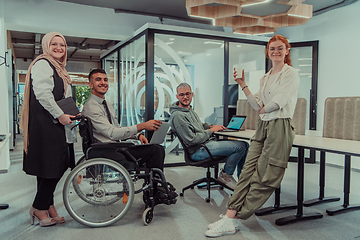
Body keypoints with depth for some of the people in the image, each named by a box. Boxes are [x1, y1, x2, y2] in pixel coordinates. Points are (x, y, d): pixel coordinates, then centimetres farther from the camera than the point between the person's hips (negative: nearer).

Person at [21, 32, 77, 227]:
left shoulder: (58, 68, 24)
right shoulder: (42, 64, -7)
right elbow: (42, 93, -19)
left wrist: (71, 114, 17)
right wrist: (59, 115, -19)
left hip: (57, 124, 10)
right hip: (45, 124, -10)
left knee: (56, 167, 10)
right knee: (51, 168, -6)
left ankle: (47, 206, 20)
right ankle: (40, 208, 8)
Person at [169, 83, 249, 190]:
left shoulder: (189, 109, 15)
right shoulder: (178, 116, -17)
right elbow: (192, 140, -19)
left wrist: (211, 126, 8)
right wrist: (211, 131, -11)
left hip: (208, 142, 10)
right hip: (198, 151, -10)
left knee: (245, 145, 6)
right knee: (241, 146, -18)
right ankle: (225, 175, 3)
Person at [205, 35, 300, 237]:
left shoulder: (291, 74, -2)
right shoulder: (265, 78, 20)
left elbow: (278, 102, -12)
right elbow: (258, 105, 12)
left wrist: (263, 108, 5)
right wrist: (243, 85, 10)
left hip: (280, 126, -7)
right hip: (263, 126, 7)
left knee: (263, 177, -4)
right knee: (248, 171, -1)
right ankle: (230, 217, -2)